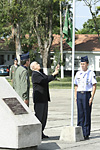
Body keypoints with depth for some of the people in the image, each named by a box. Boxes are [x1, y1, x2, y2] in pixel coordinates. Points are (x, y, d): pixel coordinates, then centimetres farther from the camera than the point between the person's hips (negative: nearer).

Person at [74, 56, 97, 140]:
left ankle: (86, 134, 1)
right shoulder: (78, 74, 12)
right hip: (79, 94, 4)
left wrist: (92, 97, -11)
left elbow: (94, 86, -5)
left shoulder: (91, 73, -3)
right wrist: (76, 97, 9)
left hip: (87, 94, -4)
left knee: (87, 114, -3)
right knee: (80, 114, 4)